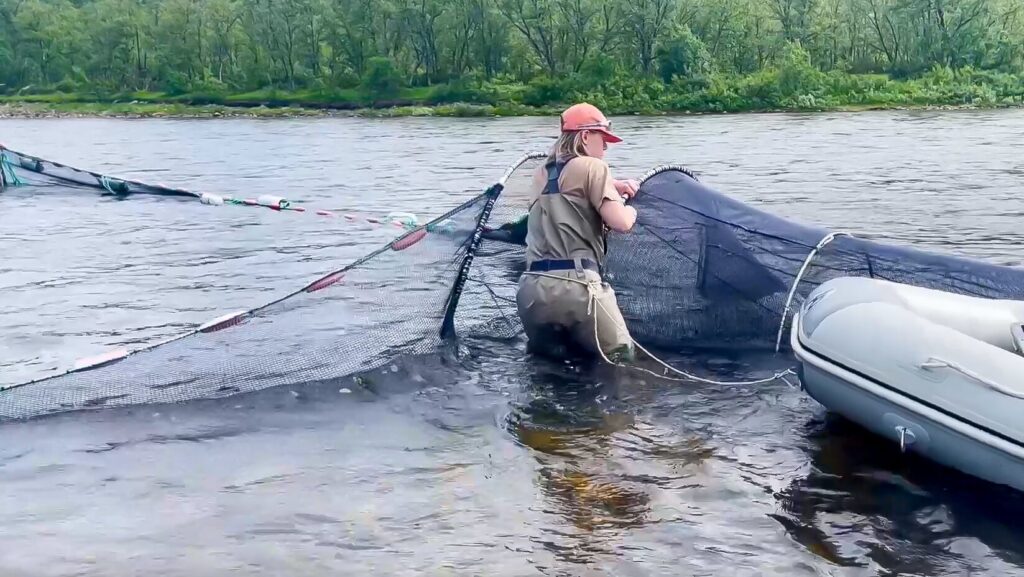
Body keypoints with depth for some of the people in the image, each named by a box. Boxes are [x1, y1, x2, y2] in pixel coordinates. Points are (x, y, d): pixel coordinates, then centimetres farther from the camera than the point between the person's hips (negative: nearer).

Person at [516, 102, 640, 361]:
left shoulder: (542, 174, 21)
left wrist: (612, 185, 33)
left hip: (531, 288, 6)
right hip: (575, 284, -6)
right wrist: (630, 209, 14)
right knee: (621, 356, 9)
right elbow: (621, 223, -8)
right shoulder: (592, 166, 0)